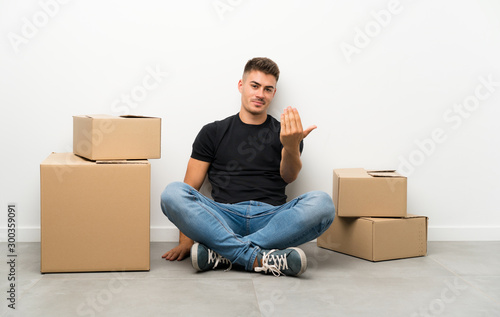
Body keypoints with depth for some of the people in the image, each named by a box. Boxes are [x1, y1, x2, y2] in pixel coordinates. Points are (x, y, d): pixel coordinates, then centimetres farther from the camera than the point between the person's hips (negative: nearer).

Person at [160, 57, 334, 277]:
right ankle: (259, 259, -36)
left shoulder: (283, 134, 18)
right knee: (173, 193, -27)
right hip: (225, 216, 0)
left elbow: (289, 176, -2)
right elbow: (190, 188, 11)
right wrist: (185, 241, -3)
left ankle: (224, 252, -32)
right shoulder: (213, 133, 17)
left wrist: (292, 147, -26)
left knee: (322, 203, -29)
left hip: (271, 218, 0)